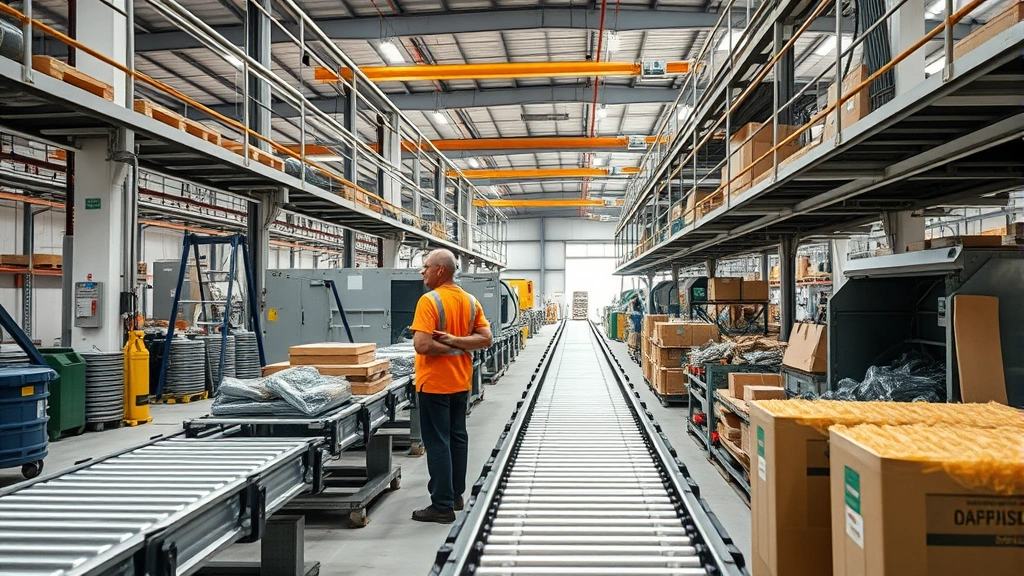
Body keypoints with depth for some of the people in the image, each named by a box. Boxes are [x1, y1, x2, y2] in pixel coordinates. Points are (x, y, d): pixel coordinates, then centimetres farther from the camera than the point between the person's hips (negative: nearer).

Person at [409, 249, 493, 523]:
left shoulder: (429, 300, -17)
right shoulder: (470, 301, 5)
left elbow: (422, 345, -25)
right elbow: (485, 338, 1)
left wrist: (450, 345, -11)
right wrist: (457, 342, -8)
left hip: (435, 384, -7)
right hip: (461, 382, 8)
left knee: (438, 443, -1)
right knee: (458, 437, 16)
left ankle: (442, 506, 5)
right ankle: (456, 495, 27)